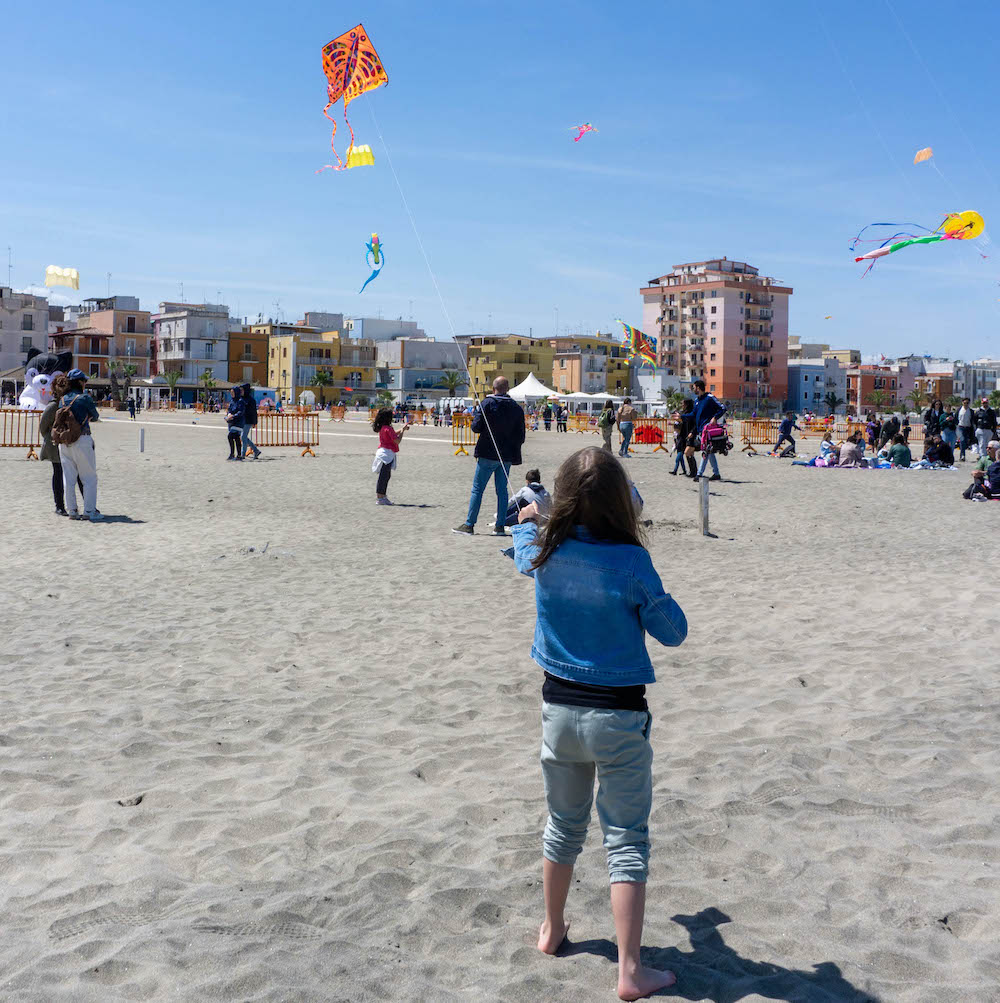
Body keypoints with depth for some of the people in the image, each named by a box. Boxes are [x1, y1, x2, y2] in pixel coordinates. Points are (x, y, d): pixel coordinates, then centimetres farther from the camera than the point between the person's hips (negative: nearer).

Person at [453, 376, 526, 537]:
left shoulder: (487, 403, -7)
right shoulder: (517, 408, 4)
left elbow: (476, 427, -10)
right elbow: (521, 435, 5)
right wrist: (515, 455, 16)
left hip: (487, 454, -3)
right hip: (507, 457, 4)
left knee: (477, 489, 2)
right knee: (502, 490, 9)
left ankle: (469, 525, 1)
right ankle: (500, 526, 8)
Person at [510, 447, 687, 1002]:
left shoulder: (546, 552, -5)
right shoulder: (630, 560, -18)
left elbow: (523, 552, 21)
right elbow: (672, 632, -9)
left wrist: (524, 522, 43)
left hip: (559, 707, 4)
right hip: (617, 715, -4)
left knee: (564, 826, 23)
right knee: (626, 841, 5)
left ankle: (552, 930, 40)